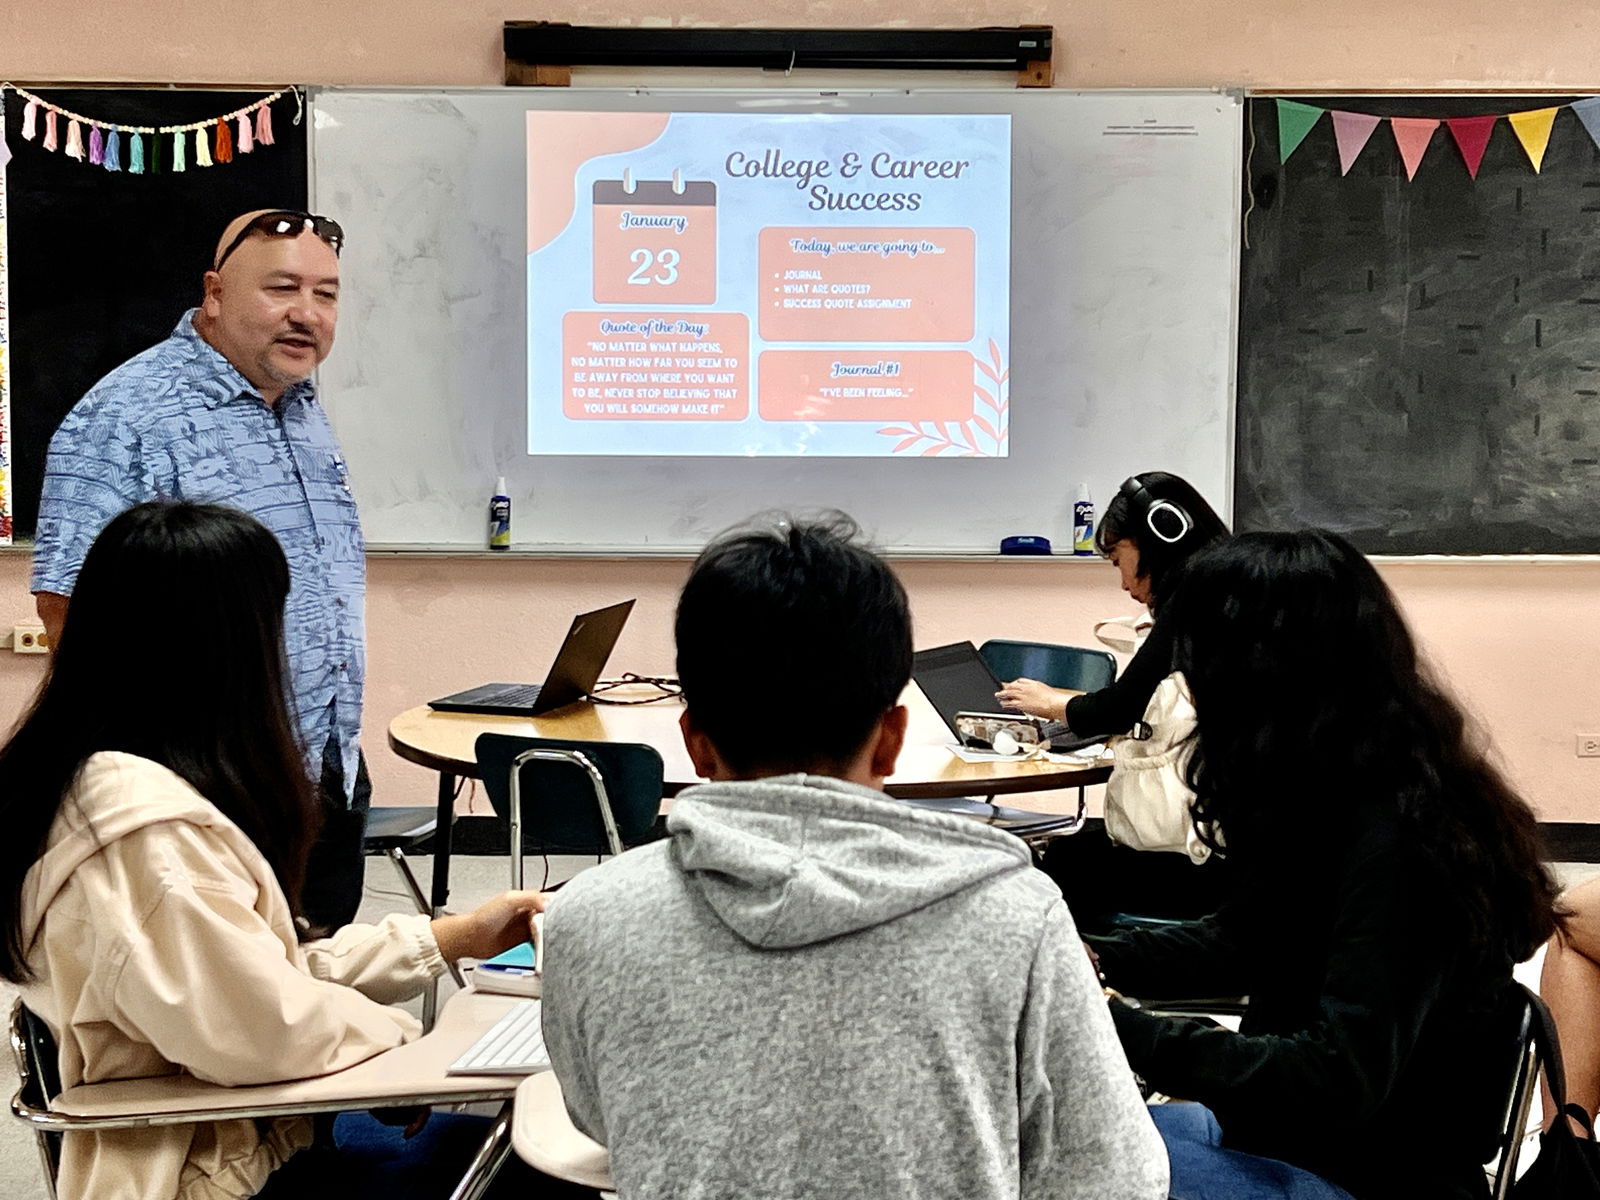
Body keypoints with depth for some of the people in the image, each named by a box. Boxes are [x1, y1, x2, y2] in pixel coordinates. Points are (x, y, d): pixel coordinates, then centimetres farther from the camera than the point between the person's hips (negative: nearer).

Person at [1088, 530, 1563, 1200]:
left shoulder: (1399, 843, -26)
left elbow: (1338, 1082, -30)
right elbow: (1247, 944, 16)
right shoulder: (1345, 800, 1)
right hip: (1291, 1130, 8)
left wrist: (1122, 1030, -30)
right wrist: (1095, 960, 4)